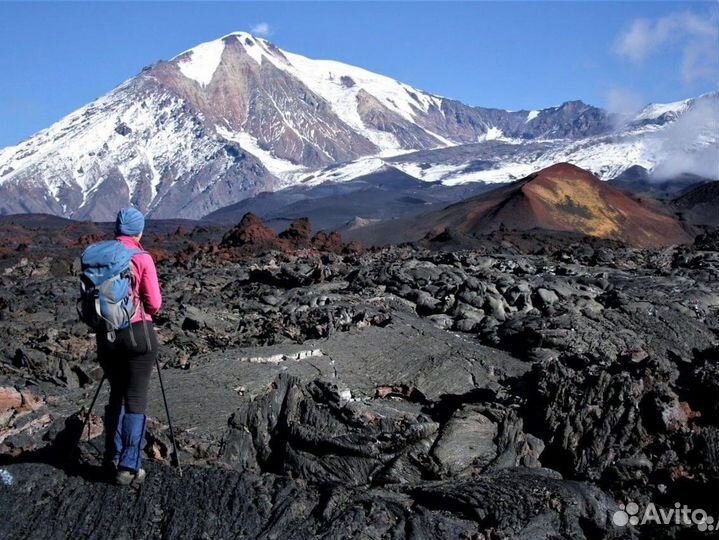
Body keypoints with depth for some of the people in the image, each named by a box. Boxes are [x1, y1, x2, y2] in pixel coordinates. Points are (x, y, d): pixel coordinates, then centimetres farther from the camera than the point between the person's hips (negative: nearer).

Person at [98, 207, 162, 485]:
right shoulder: (142, 258, -10)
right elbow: (154, 304, -9)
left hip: (106, 334, 5)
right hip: (138, 334, -4)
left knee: (116, 394, 19)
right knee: (136, 399, 2)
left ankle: (112, 459, 25)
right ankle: (129, 467, 2)